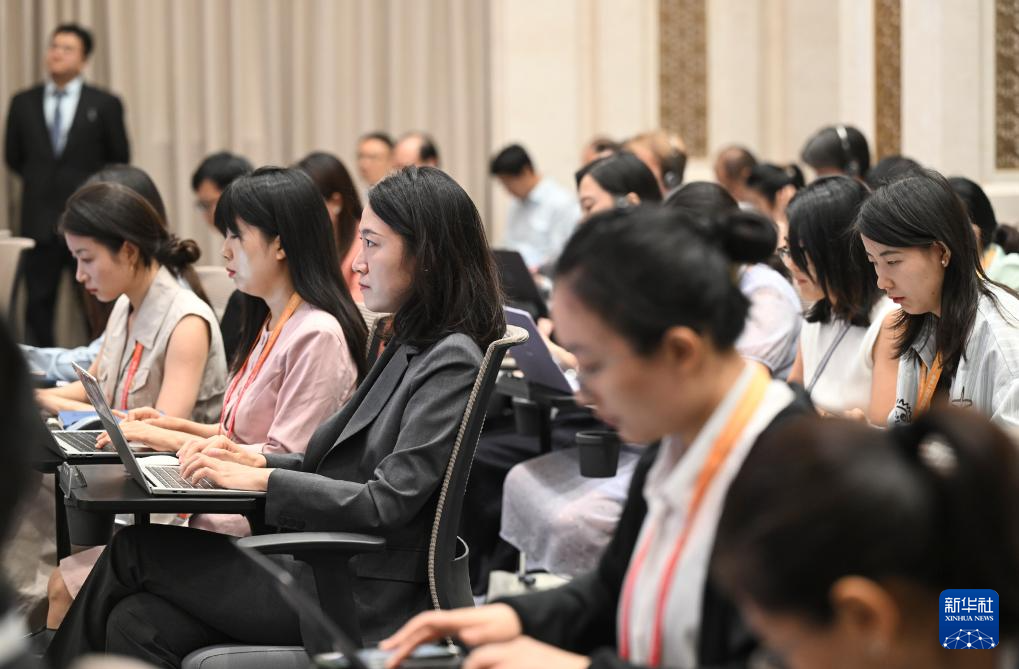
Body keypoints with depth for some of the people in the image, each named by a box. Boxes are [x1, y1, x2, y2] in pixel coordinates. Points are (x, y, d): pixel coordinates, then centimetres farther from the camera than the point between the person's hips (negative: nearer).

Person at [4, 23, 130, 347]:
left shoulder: (105, 105, -1)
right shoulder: (23, 103, 6)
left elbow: (119, 160, 6)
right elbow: (13, 157, 15)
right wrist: (42, 182, 12)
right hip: (40, 219, 2)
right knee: (39, 303, 4)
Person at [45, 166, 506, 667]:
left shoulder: (453, 363, -13)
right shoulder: (408, 349, 17)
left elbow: (385, 503, -19)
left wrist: (260, 480, -16)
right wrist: (257, 462, 4)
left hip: (369, 599, -8)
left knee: (136, 548, -6)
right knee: (138, 624, -8)